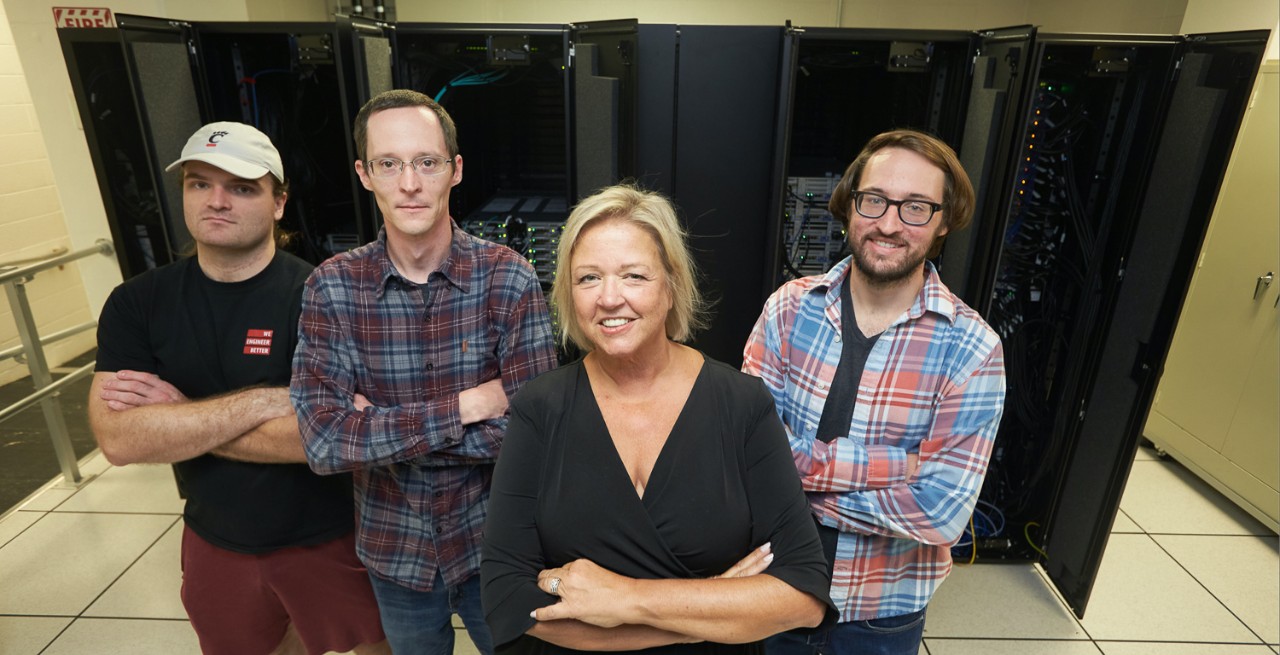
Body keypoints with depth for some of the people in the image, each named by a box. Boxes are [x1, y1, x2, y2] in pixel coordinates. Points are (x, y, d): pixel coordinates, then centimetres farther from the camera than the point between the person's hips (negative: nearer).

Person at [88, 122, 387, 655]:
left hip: (329, 540, -3)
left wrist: (178, 417, -20)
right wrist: (264, 399, -26)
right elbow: (118, 440, -17)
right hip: (215, 545, 4)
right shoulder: (136, 304, -6)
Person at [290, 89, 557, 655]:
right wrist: (465, 406, -24)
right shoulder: (332, 286, -11)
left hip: (493, 545, -1)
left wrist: (381, 430, -21)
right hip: (394, 554, 2)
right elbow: (323, 443, -19)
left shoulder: (508, 278, -16)